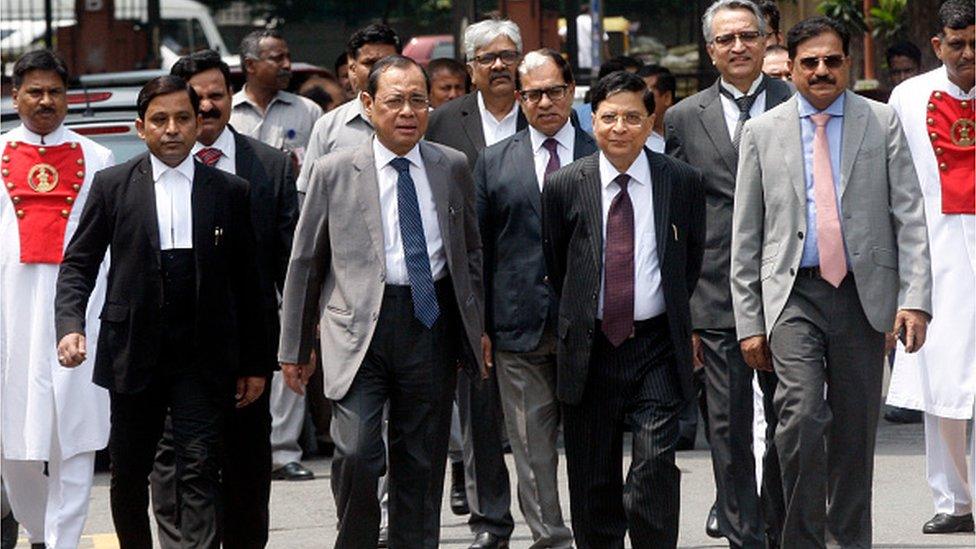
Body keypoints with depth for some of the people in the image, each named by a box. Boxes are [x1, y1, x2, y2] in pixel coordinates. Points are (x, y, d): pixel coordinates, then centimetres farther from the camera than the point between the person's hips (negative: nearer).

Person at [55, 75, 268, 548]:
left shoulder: (229, 192, 6)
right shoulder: (112, 186, 4)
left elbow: (245, 281, 9)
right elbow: (78, 264, 5)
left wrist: (254, 364, 8)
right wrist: (70, 324, -12)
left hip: (201, 360, -1)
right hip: (133, 357, 1)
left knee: (199, 472, -10)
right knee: (128, 474, 10)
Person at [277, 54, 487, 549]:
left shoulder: (453, 168, 9)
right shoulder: (334, 172, 3)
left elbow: (471, 251, 19)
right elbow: (304, 262, 7)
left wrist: (478, 325, 13)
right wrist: (294, 348, 6)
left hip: (431, 324, 3)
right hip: (359, 324, -2)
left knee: (422, 462, 7)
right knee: (356, 454, -16)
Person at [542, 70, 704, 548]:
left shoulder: (683, 181, 2)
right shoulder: (565, 186, 1)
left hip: (657, 347, -1)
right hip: (589, 347, 1)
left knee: (655, 470, -13)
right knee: (593, 483, 7)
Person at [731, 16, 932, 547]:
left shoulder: (882, 123, 6)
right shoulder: (762, 132, 7)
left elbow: (909, 217, 2)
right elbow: (745, 237, 7)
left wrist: (916, 298, -9)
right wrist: (749, 321, 2)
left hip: (863, 294, 1)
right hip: (793, 294, -1)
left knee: (855, 432, 6)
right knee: (802, 417, -18)